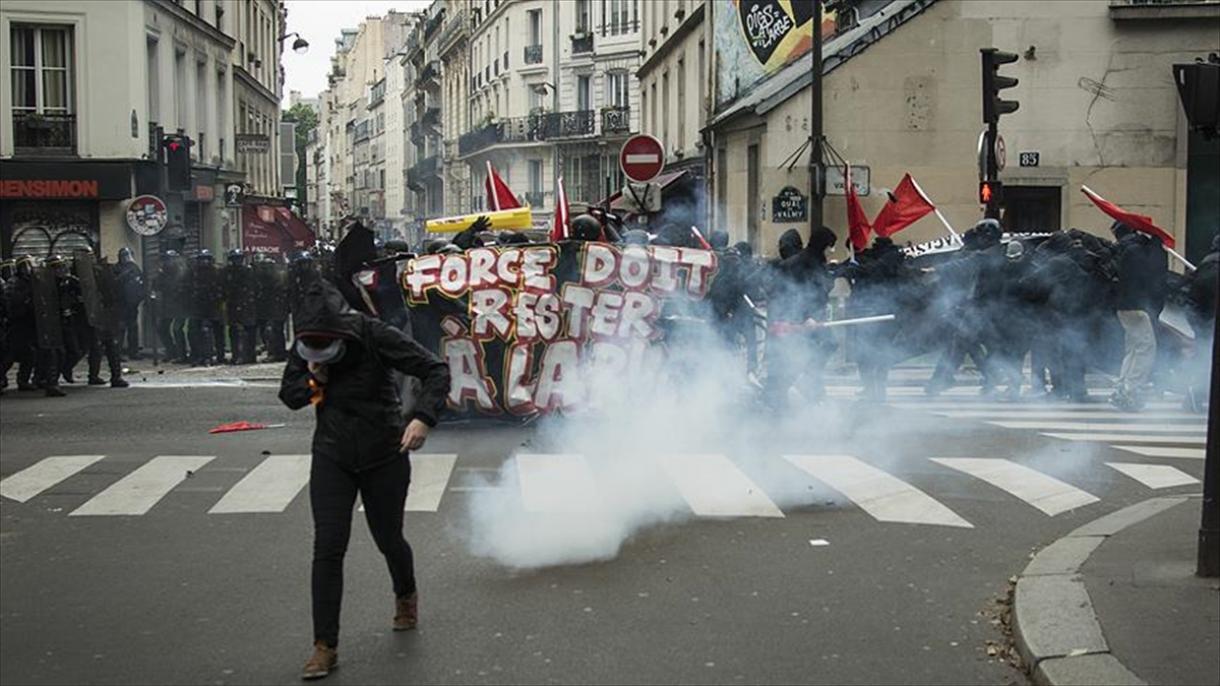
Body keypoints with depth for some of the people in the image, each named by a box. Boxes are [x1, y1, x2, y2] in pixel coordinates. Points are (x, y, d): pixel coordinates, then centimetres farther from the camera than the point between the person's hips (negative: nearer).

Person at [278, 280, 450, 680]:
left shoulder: (375, 337, -21)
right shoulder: (303, 347, -8)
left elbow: (436, 371, -21)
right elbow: (288, 395, 6)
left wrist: (423, 418, -36)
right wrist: (312, 381, -17)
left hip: (385, 456, -2)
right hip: (332, 459, 2)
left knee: (388, 539, 12)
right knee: (328, 549, -7)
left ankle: (406, 596, 47)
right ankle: (325, 647, 1)